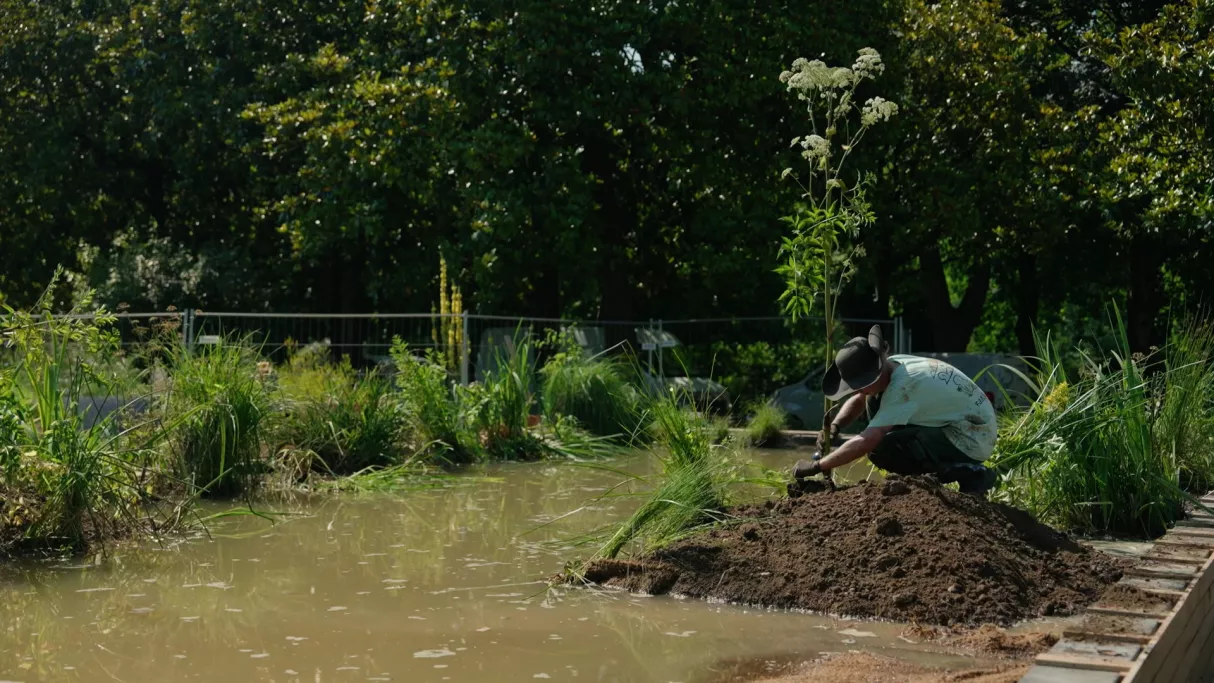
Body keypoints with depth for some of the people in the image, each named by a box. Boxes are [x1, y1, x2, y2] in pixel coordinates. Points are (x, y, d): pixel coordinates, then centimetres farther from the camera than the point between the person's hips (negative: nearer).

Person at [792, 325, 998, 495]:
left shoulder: (903, 386, -28)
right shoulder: (891, 365, -2)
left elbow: (867, 441, -32)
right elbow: (857, 401, 15)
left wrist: (817, 466, -25)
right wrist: (834, 426, -6)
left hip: (973, 438, -9)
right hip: (958, 424, 9)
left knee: (880, 450, -22)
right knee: (876, 403, 5)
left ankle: (970, 474, -10)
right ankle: (928, 474, 11)